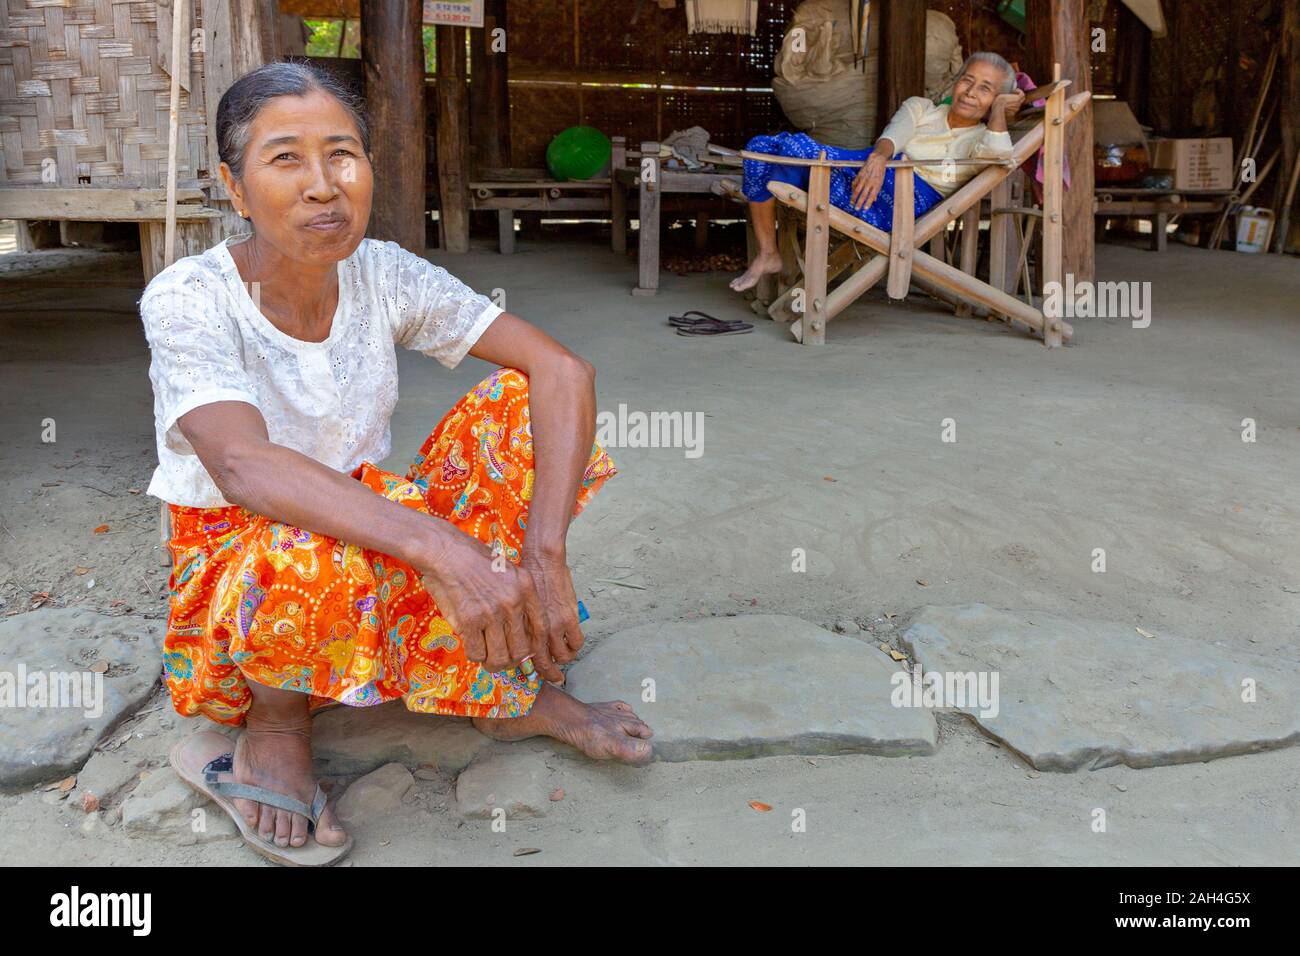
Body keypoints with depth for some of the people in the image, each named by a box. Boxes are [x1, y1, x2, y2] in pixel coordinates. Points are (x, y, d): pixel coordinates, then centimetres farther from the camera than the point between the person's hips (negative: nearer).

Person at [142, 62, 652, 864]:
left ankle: (511, 690, -7)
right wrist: (437, 543, -51)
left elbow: (563, 372, -16)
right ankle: (276, 721, -6)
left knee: (521, 403, -14)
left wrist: (543, 553, -31)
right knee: (315, 552, -40)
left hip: (377, 552, 4)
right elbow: (239, 462, -38)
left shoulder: (385, 276, -9)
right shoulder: (188, 300, -19)